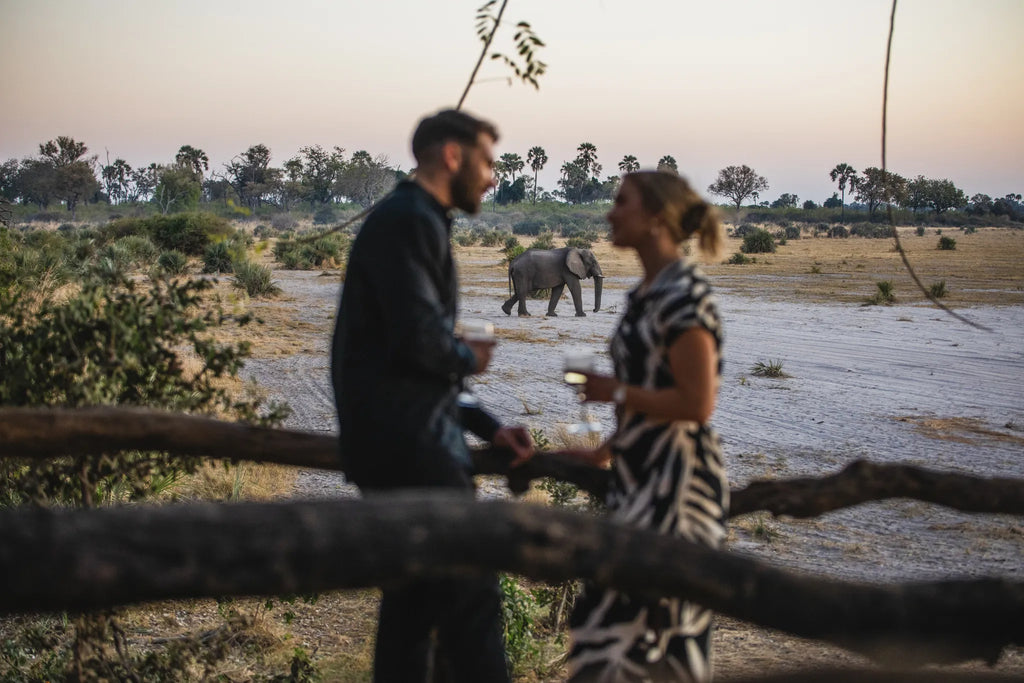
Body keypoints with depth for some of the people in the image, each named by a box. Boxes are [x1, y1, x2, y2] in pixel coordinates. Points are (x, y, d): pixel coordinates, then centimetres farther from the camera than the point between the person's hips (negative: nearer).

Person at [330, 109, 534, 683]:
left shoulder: (414, 222, 21)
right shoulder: (410, 221, -11)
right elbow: (419, 340, -24)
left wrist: (487, 427, 16)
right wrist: (470, 357, -3)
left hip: (407, 441, 10)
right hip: (408, 443, -10)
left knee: (414, 603, 13)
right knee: (472, 599, -7)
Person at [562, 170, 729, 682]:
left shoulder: (684, 296, -15)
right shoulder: (646, 294, 12)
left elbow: (696, 403, -20)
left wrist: (614, 392, -13)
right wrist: (603, 453, 20)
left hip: (677, 482, -9)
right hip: (641, 477, 9)